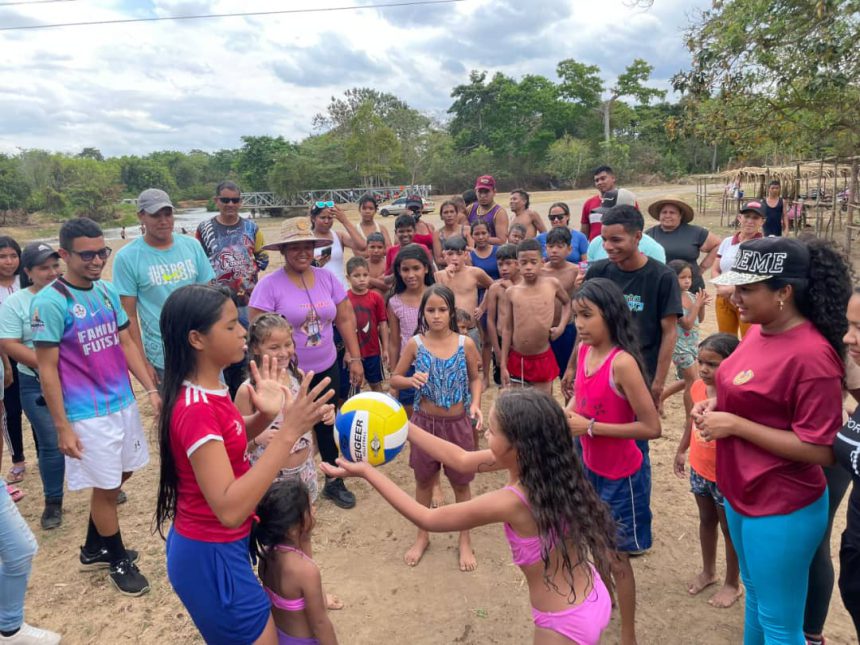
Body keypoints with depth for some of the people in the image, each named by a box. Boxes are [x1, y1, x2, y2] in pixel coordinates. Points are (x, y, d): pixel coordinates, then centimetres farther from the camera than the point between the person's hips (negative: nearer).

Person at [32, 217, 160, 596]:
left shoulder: (108, 291, 3)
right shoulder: (49, 302, -16)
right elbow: (47, 369, -14)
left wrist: (151, 389, 3)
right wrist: (62, 426, -14)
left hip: (123, 403, 7)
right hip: (88, 415, -7)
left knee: (120, 475, 19)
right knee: (105, 486, 7)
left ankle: (94, 549, 40)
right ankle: (118, 561, 29)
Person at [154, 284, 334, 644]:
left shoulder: (208, 390, -2)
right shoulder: (196, 409, -29)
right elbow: (229, 509, -35)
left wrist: (265, 416, -5)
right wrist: (290, 431, -38)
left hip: (214, 547, 9)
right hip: (211, 556, -9)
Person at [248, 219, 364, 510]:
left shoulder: (327, 278, -1)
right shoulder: (269, 285, -14)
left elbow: (345, 319, 5)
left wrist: (355, 358, 3)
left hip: (327, 369, 4)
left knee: (329, 426, 17)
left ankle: (334, 482, 37)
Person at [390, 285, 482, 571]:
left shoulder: (465, 344, -9)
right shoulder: (415, 344, -9)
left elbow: (475, 378, 4)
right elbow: (394, 379, -1)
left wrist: (475, 403, -14)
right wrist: (411, 380, -22)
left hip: (458, 423, 0)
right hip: (425, 421, 1)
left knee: (461, 482, 14)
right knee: (423, 480, 17)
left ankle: (465, 540, 35)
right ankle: (422, 536, 39)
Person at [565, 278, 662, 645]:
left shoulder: (622, 363, -27)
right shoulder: (583, 351, -5)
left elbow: (652, 428, -26)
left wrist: (591, 427, -25)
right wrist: (568, 414, -7)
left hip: (620, 476, -7)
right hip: (590, 467, 7)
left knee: (616, 555, 9)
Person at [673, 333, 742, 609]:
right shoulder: (698, 387, -8)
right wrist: (681, 450, 15)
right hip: (699, 470, 6)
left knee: (729, 528, 15)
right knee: (706, 520, 25)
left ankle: (733, 584, 37)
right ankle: (708, 571, 47)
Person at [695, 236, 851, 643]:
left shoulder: (812, 355, -26)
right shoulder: (760, 331, 0)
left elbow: (819, 450, -24)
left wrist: (734, 425, -24)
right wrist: (716, 404, -2)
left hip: (782, 510, -8)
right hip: (743, 494, 8)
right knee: (755, 593, 28)